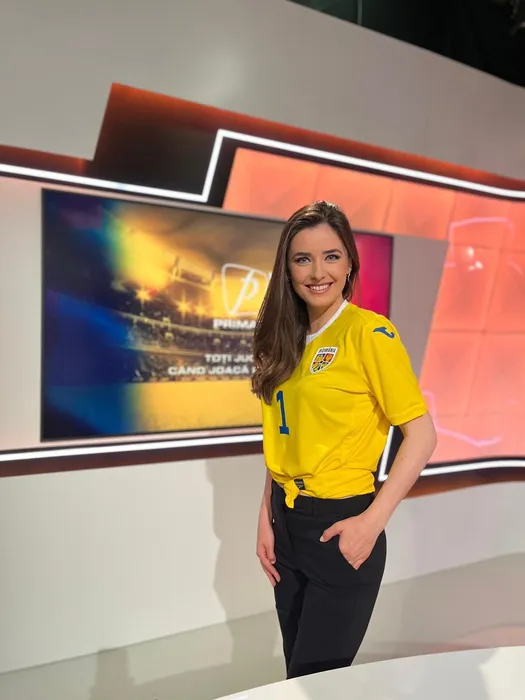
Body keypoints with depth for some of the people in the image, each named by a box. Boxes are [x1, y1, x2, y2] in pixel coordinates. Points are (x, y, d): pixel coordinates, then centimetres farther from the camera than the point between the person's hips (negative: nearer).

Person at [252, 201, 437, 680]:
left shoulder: (369, 331, -14)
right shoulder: (288, 338, 6)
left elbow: (422, 434, -14)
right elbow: (282, 441, 10)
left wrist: (373, 523, -17)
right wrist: (267, 518, 5)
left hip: (341, 525, -7)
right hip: (288, 523, 7)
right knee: (297, 669, 23)